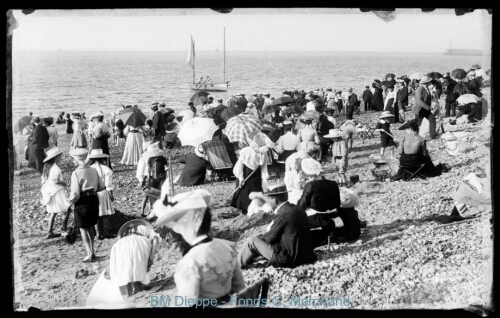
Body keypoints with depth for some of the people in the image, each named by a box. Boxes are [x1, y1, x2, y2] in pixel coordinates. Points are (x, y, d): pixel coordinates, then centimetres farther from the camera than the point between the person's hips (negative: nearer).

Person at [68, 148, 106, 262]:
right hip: (94, 199, 6)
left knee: (83, 229, 4)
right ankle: (91, 251, 28)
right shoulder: (93, 170, 2)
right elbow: (102, 186, 7)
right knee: (91, 227, 20)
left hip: (82, 202, -6)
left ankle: (89, 254, 1)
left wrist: (71, 202, -2)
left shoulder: (76, 173, -16)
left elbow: (75, 193, -18)